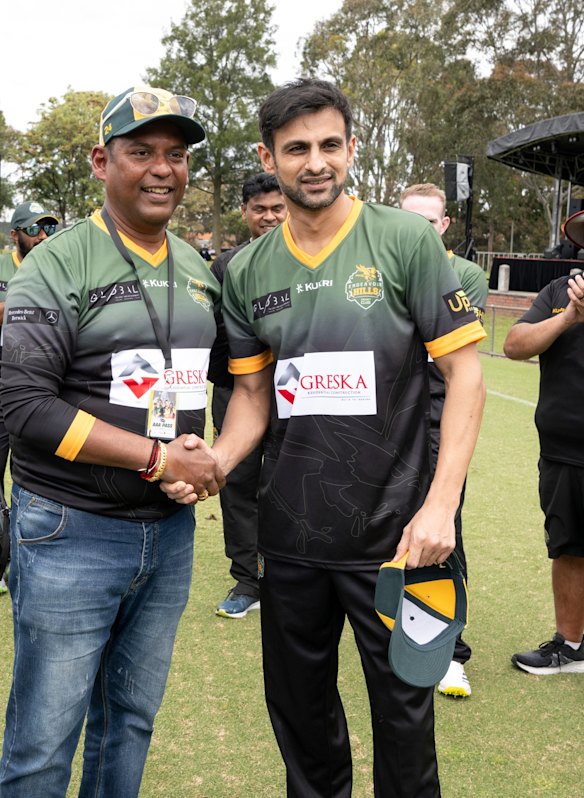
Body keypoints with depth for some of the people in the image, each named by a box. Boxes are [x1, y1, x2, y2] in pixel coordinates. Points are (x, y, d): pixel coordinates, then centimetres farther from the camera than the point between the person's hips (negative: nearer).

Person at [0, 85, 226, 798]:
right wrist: (158, 457, -19)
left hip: (170, 530, 6)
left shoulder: (199, 273, 9)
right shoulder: (57, 266, -10)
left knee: (131, 720, 19)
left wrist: (196, 449, -2)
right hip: (70, 533, -5)